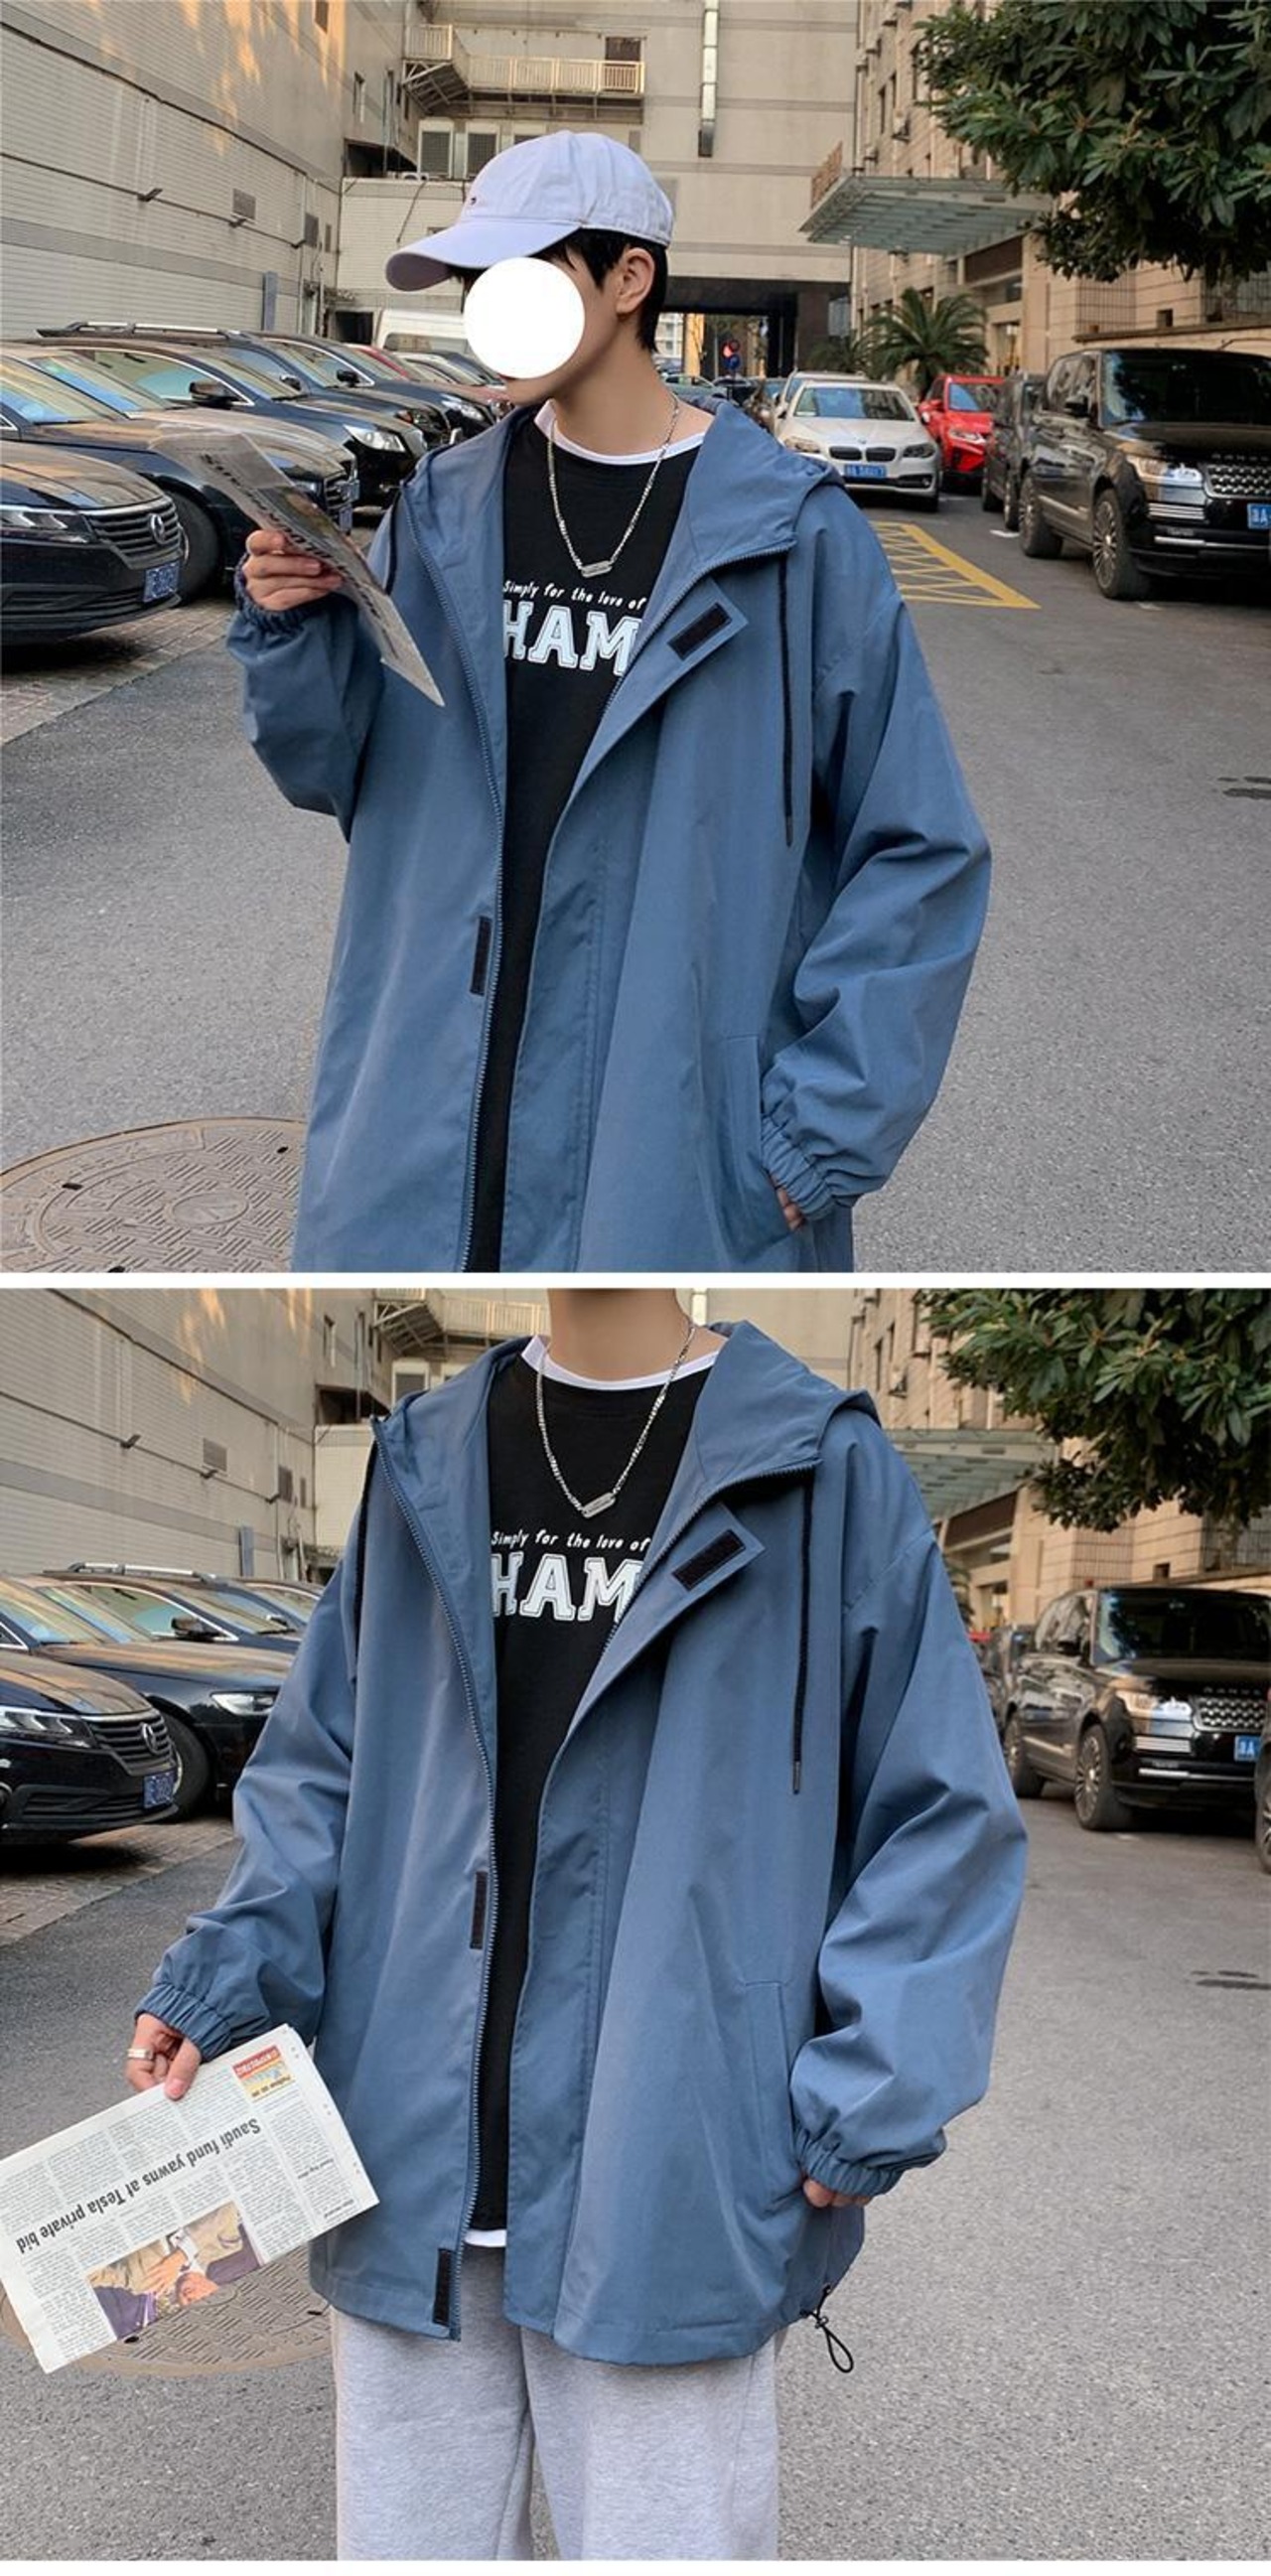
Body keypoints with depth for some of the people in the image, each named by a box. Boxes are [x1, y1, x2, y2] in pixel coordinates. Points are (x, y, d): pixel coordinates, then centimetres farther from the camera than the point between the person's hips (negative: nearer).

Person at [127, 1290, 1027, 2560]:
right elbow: (323, 1764, 12)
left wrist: (870, 2096, -12)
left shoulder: (821, 1468, -5)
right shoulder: (423, 1463, 8)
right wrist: (221, 1978, -3)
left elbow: (941, 1807, -3)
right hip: (407, 2174, 4)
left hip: (673, 2197, -4)